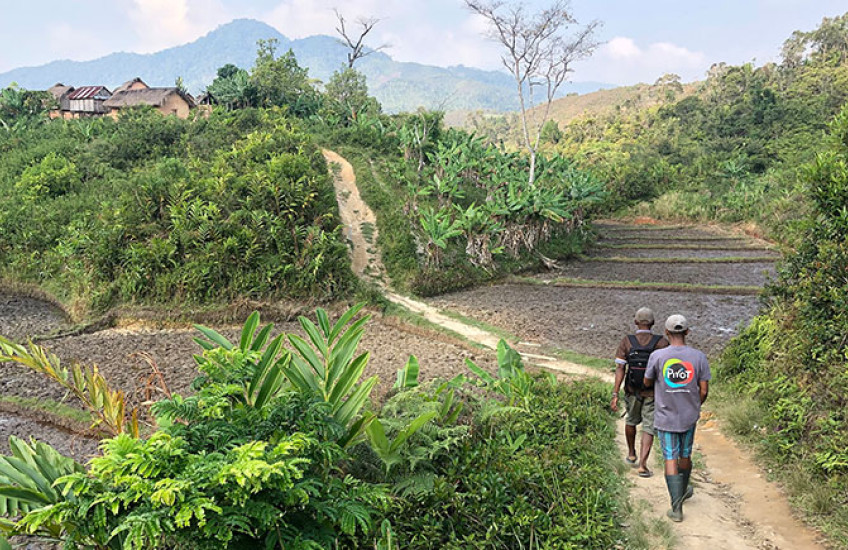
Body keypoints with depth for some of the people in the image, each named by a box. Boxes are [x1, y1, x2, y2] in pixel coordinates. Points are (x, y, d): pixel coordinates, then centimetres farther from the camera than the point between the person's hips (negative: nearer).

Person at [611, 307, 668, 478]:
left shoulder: (626, 342, -12)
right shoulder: (661, 343, -12)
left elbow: (620, 369, -15)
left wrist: (615, 395, -14)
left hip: (632, 391, 2)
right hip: (653, 393, -1)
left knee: (631, 421, 25)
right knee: (648, 428, 5)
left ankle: (631, 454, 41)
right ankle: (643, 464, -7)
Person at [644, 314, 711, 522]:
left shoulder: (657, 356, -14)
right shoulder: (699, 357, -8)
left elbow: (647, 382, 1)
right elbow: (704, 390, -4)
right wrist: (695, 406, 15)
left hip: (665, 417, -2)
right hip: (689, 416, 2)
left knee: (670, 459, 1)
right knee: (685, 455, 20)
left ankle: (676, 507, -1)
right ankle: (683, 491, 42)